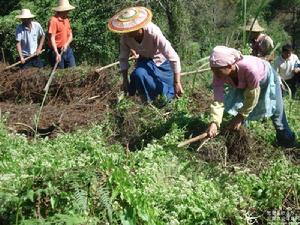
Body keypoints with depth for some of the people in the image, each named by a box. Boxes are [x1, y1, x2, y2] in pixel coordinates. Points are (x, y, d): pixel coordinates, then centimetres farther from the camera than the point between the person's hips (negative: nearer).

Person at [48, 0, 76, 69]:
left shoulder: (66, 20, 11)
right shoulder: (53, 20, -13)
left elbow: (70, 35, 12)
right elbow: (52, 38, -18)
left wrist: (66, 44, -10)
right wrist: (57, 53, -26)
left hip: (67, 50, 7)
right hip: (57, 51, -7)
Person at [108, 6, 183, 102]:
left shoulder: (154, 33, -37)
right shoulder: (125, 36, -24)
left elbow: (173, 58, -35)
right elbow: (123, 58, -7)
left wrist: (177, 83, -34)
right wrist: (125, 80, -8)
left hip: (162, 61, -3)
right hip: (144, 60, 3)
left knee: (166, 96, -5)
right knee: (138, 74, -31)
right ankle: (149, 101, -5)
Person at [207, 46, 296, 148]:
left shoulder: (250, 69, -49)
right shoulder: (219, 74, -34)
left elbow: (252, 97, -35)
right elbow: (218, 100, -34)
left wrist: (240, 117, -27)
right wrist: (214, 122, -47)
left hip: (266, 76, -4)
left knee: (275, 110, 7)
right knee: (237, 108, -2)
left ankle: (287, 140, 26)